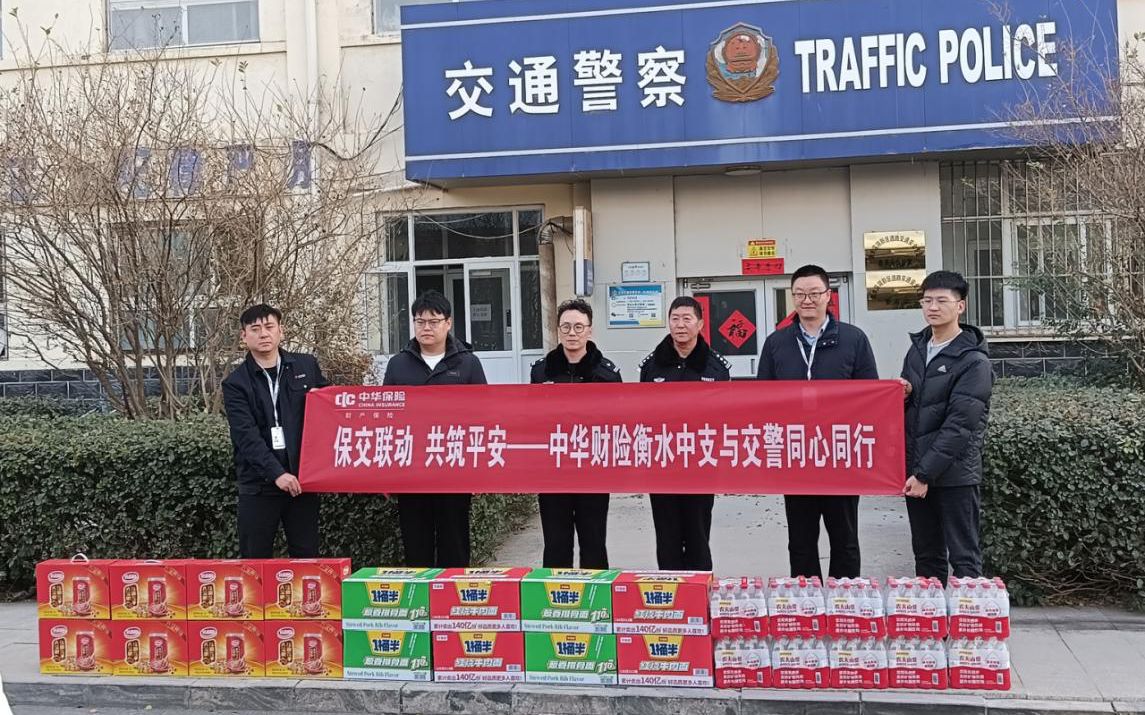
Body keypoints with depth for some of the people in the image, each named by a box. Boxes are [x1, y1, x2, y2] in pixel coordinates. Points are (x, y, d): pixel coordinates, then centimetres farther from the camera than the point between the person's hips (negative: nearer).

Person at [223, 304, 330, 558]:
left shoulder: (307, 366, 8)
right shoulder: (235, 384, 0)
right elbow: (247, 437, -12)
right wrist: (276, 473, -23)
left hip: (303, 479, 2)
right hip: (258, 485, -2)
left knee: (307, 557, 6)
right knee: (254, 560, 4)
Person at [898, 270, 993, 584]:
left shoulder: (973, 361, -11)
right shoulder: (917, 348, 12)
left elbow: (959, 425, -16)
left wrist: (925, 473, -18)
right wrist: (902, 395, -2)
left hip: (954, 474, -7)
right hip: (915, 470, 7)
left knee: (964, 558, 1)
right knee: (926, 556, 15)